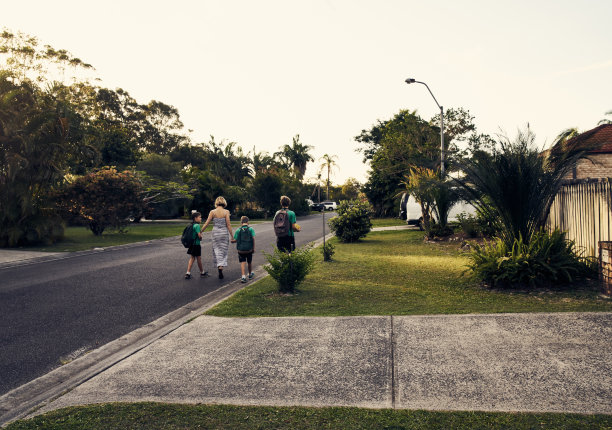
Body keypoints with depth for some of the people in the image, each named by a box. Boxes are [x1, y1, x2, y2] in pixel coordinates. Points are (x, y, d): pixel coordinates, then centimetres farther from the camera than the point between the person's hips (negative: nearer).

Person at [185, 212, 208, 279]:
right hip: (196, 244, -8)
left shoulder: (192, 225, 9)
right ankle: (202, 272, 22)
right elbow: (199, 235, -23)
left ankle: (188, 273, 5)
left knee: (192, 258, 11)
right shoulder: (197, 225, -17)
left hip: (191, 244, 8)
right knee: (199, 258, 6)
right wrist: (201, 236, -3)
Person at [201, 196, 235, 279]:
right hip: (224, 233, -1)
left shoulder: (212, 212, -3)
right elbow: (228, 225, -8)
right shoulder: (226, 212, -6)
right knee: (223, 251, 9)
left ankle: (219, 267, 1)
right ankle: (221, 267, -4)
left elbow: (206, 223, -3)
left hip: (215, 233, 1)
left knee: (217, 250, 11)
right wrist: (232, 236, -3)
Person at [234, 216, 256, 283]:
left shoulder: (238, 230, -3)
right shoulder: (251, 229, -3)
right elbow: (253, 238, -8)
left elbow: (235, 240, -5)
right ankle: (250, 274, 38)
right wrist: (254, 248, -2)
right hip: (249, 249, 1)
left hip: (241, 249, -1)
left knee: (243, 262, 2)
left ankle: (243, 276, -12)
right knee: (250, 262, 20)